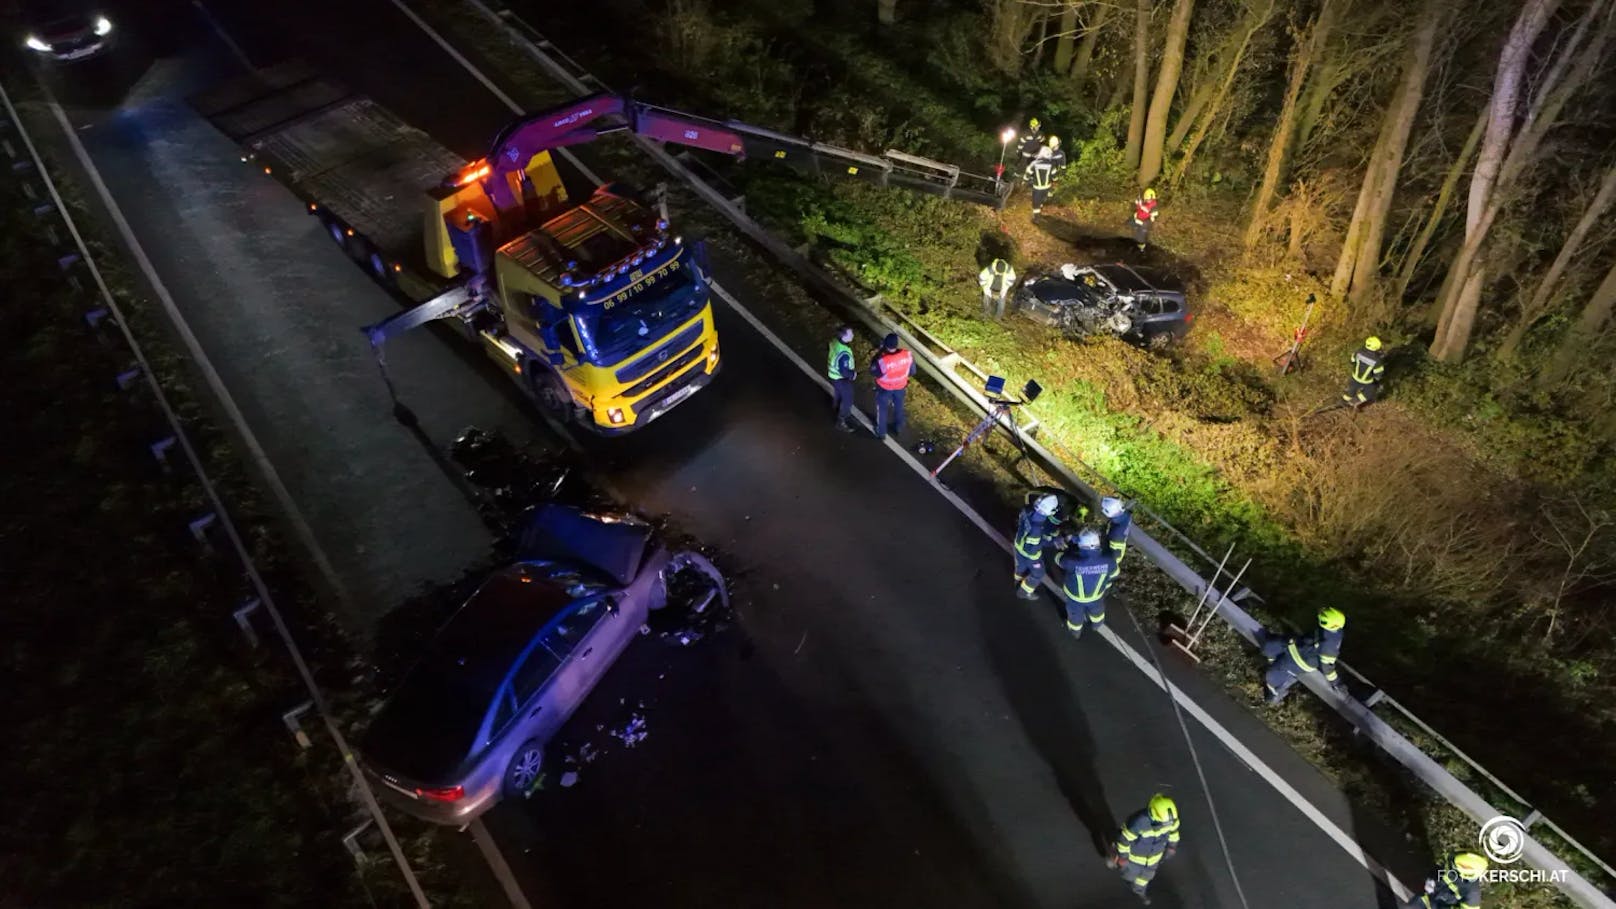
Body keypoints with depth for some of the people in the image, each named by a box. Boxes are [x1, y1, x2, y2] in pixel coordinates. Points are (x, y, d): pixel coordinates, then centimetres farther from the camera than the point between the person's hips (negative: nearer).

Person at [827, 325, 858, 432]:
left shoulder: (834, 341, -13)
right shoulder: (844, 354, -40)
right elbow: (844, 372, -32)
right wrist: (854, 374, -13)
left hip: (833, 373, 8)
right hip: (841, 379, -8)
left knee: (838, 396, 30)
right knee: (847, 400, 13)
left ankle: (840, 414, 53)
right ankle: (841, 422, 29)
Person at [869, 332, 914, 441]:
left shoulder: (882, 360, -40)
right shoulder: (907, 355, -29)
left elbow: (873, 372, -19)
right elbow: (912, 371, -12)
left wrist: (879, 353, -19)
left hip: (885, 388, -3)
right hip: (900, 386, 3)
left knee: (882, 409, 23)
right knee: (899, 406, 30)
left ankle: (881, 432, 42)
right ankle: (899, 428, 52)